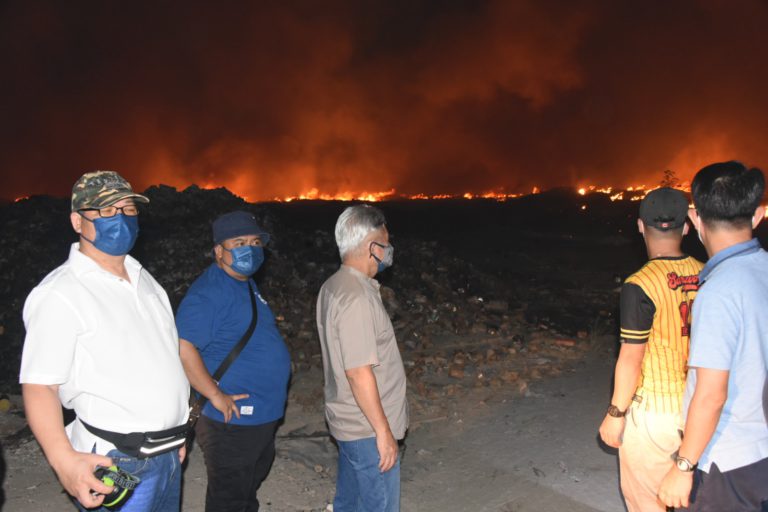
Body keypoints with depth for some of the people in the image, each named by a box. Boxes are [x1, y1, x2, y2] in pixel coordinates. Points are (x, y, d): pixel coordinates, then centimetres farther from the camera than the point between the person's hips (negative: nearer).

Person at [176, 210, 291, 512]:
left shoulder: (246, 284, 10)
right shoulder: (209, 292, -20)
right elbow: (182, 347, -30)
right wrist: (217, 396, -25)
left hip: (263, 417, 9)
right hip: (233, 420, -9)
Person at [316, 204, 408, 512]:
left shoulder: (332, 287, 5)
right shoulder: (357, 298, -25)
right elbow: (359, 372, -25)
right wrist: (384, 431, -19)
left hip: (347, 421, 9)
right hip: (367, 429, -9)